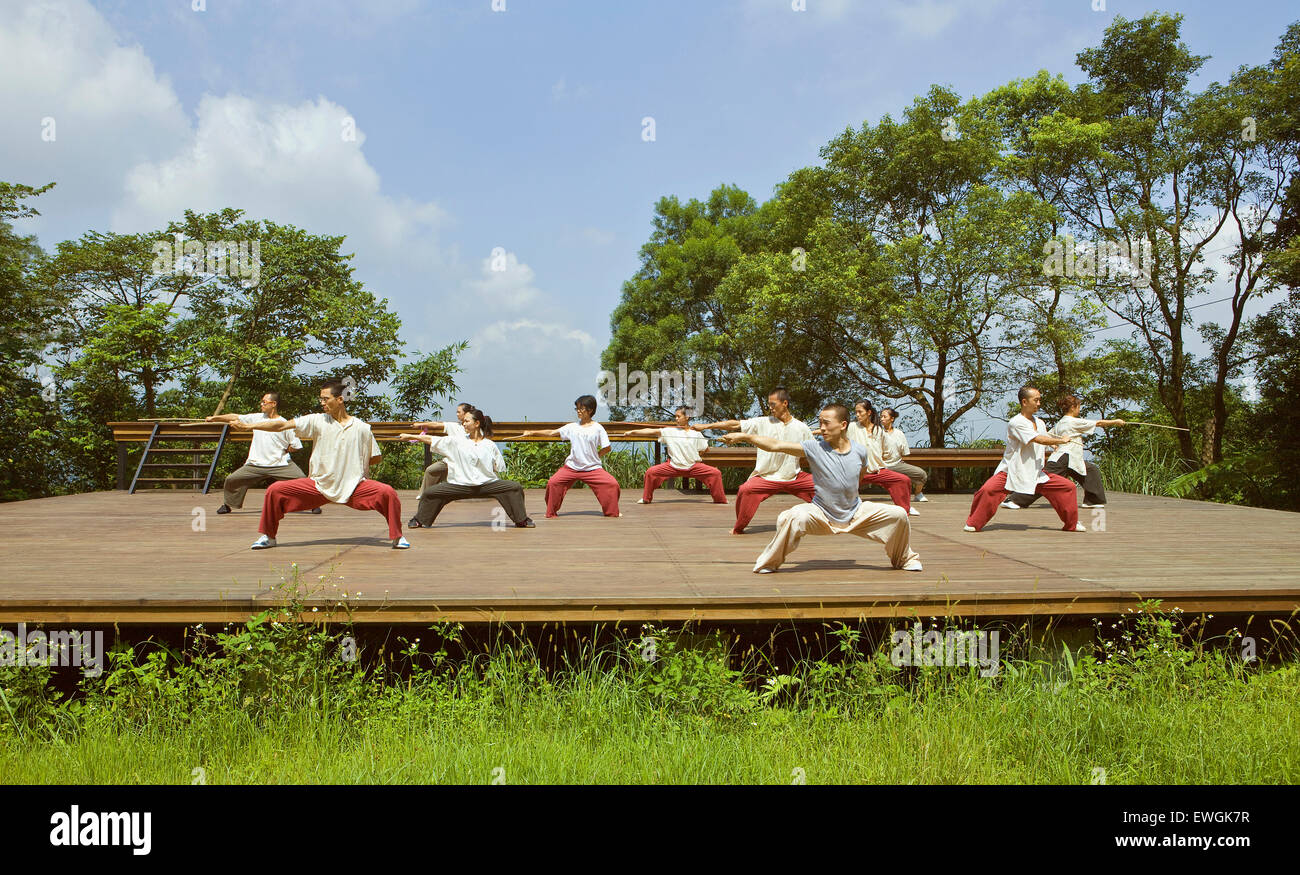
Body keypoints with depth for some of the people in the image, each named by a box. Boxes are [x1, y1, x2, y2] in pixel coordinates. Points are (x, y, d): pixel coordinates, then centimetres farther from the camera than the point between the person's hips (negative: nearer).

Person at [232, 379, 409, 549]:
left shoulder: (361, 428, -1)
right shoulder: (318, 421, 0)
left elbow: (375, 458, 8)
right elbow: (282, 425, -4)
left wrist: (354, 464, 1)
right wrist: (247, 425, -8)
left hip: (354, 487, -2)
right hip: (319, 485, 2)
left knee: (388, 492, -25)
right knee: (275, 490, -10)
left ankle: (397, 538, -5)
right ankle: (268, 537, 12)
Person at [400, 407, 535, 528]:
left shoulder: (490, 445, 2)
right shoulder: (457, 441, 3)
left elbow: (498, 468, 11)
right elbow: (432, 440, 3)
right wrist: (410, 436, 2)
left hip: (487, 484, 0)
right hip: (460, 485, 1)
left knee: (515, 488, -16)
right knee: (429, 493, -13)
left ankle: (522, 520, 2)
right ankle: (419, 520, 12)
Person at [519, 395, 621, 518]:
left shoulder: (598, 428, -1)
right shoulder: (572, 427, 3)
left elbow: (606, 448, 2)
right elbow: (552, 433, 2)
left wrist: (594, 457, -2)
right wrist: (531, 433, -2)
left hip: (593, 468, -2)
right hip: (572, 467, 2)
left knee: (612, 484, -17)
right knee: (553, 482, -14)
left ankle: (611, 512, 7)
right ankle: (551, 513, 6)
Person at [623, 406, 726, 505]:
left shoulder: (695, 433, 0)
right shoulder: (671, 431, -2)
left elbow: (706, 449, 9)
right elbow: (652, 431, -11)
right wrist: (632, 432, -18)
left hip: (693, 466, 0)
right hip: (673, 466, 0)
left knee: (716, 473, -16)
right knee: (650, 472, -13)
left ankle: (720, 499, 5)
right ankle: (646, 498, 8)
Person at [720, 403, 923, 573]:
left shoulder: (860, 451, -8)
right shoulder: (814, 447, -17)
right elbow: (776, 445, -26)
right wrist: (744, 436, -33)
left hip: (855, 513, 3)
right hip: (822, 515, -3)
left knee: (898, 514, -7)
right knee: (792, 517, -33)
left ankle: (904, 559, 22)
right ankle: (769, 563, -10)